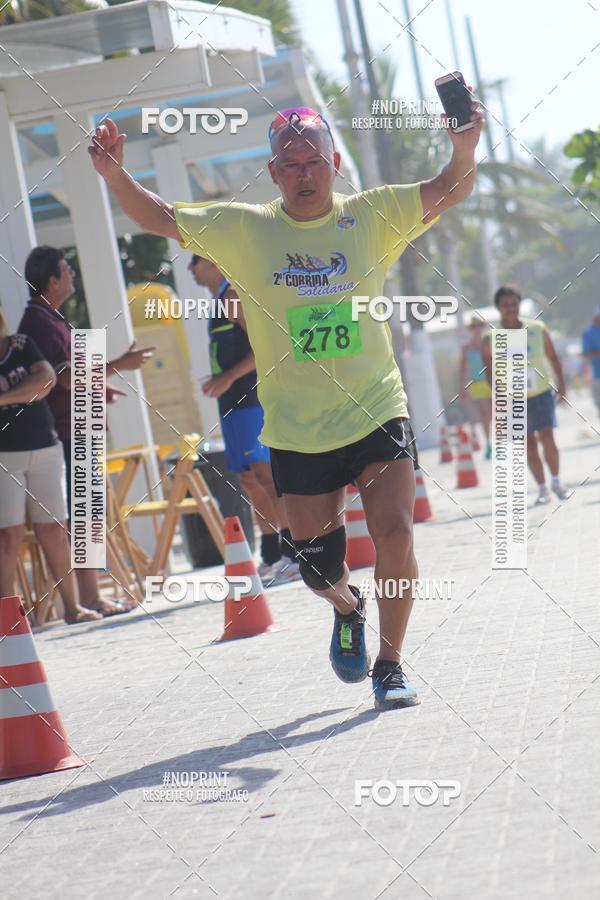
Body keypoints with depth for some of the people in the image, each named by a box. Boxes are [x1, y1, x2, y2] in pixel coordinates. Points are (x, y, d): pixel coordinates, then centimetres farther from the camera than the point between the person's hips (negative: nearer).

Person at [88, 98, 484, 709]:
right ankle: (348, 609, 44)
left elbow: (448, 191, 0)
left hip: (377, 413, 0)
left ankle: (389, 666, 4)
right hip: (296, 430, 1)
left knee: (394, 534, -16)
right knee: (319, 564, 5)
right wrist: (114, 174, -11)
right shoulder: (243, 229, 0)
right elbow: (159, 218, 5)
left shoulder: (371, 216, 0)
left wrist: (464, 146, -21)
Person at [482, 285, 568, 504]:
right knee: (529, 444, 1)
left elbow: (553, 357, 5)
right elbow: (489, 371, -3)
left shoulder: (537, 329, -3)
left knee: (547, 437, -11)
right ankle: (542, 488, 9)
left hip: (542, 392, 0)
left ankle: (556, 481, 6)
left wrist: (561, 383, 0)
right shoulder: (491, 339, -5)